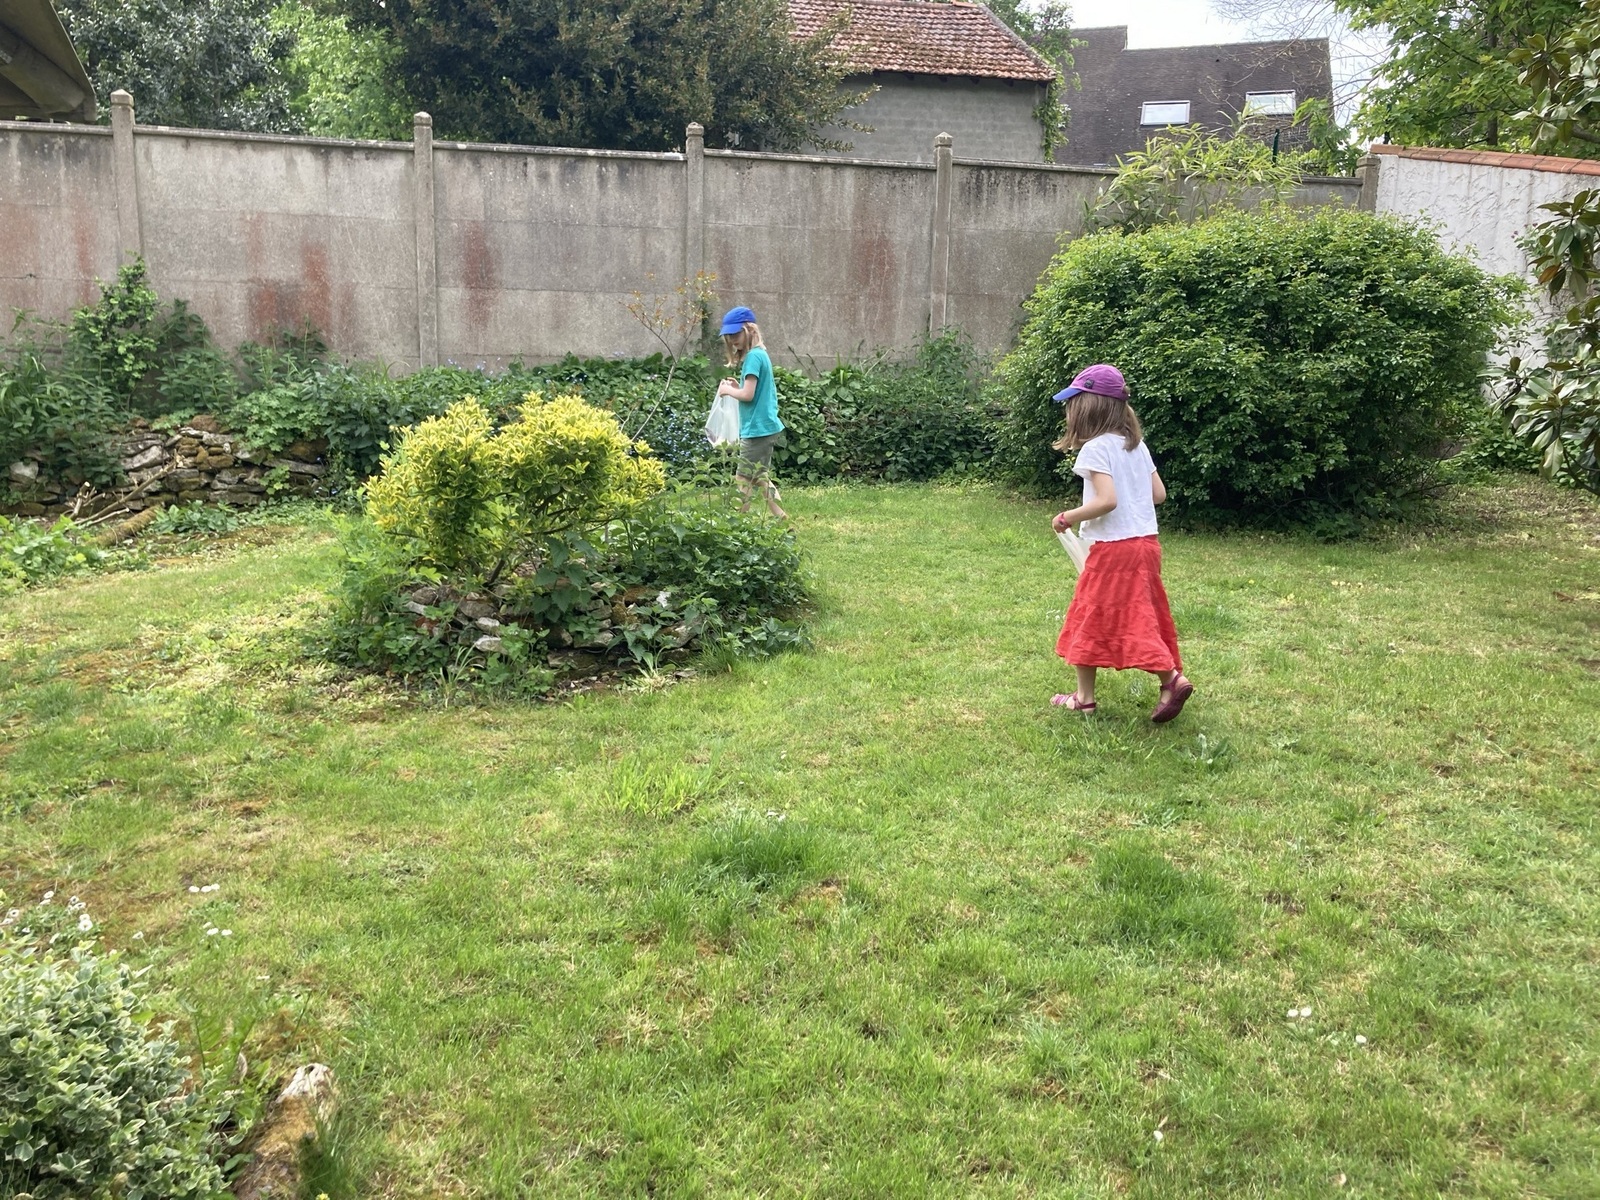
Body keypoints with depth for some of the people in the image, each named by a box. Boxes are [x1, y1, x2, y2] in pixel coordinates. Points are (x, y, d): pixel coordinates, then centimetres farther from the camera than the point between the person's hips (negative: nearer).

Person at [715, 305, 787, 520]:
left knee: (743, 484, -3)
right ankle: (783, 520, 19)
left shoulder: (753, 356, -15)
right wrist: (738, 386, 5)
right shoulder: (760, 354, 13)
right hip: (765, 427, 10)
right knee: (760, 480, 17)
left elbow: (748, 395, -20)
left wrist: (728, 390, -4)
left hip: (757, 429, -10)